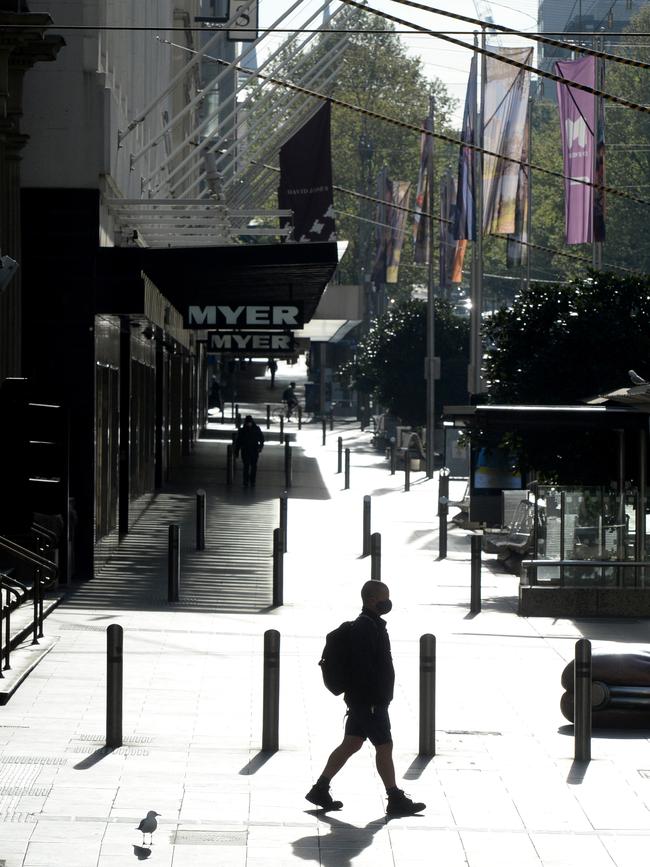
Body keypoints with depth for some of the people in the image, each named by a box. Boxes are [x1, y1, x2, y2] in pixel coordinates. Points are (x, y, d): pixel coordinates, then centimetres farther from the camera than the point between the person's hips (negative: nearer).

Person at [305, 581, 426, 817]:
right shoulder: (366, 627, -19)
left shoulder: (372, 624, 15)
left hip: (361, 700, 11)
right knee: (384, 746, -3)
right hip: (369, 702, -11)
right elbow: (362, 668, -25)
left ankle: (320, 790, 16)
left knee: (351, 744, 13)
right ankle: (396, 801, 3)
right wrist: (372, 701, -25)